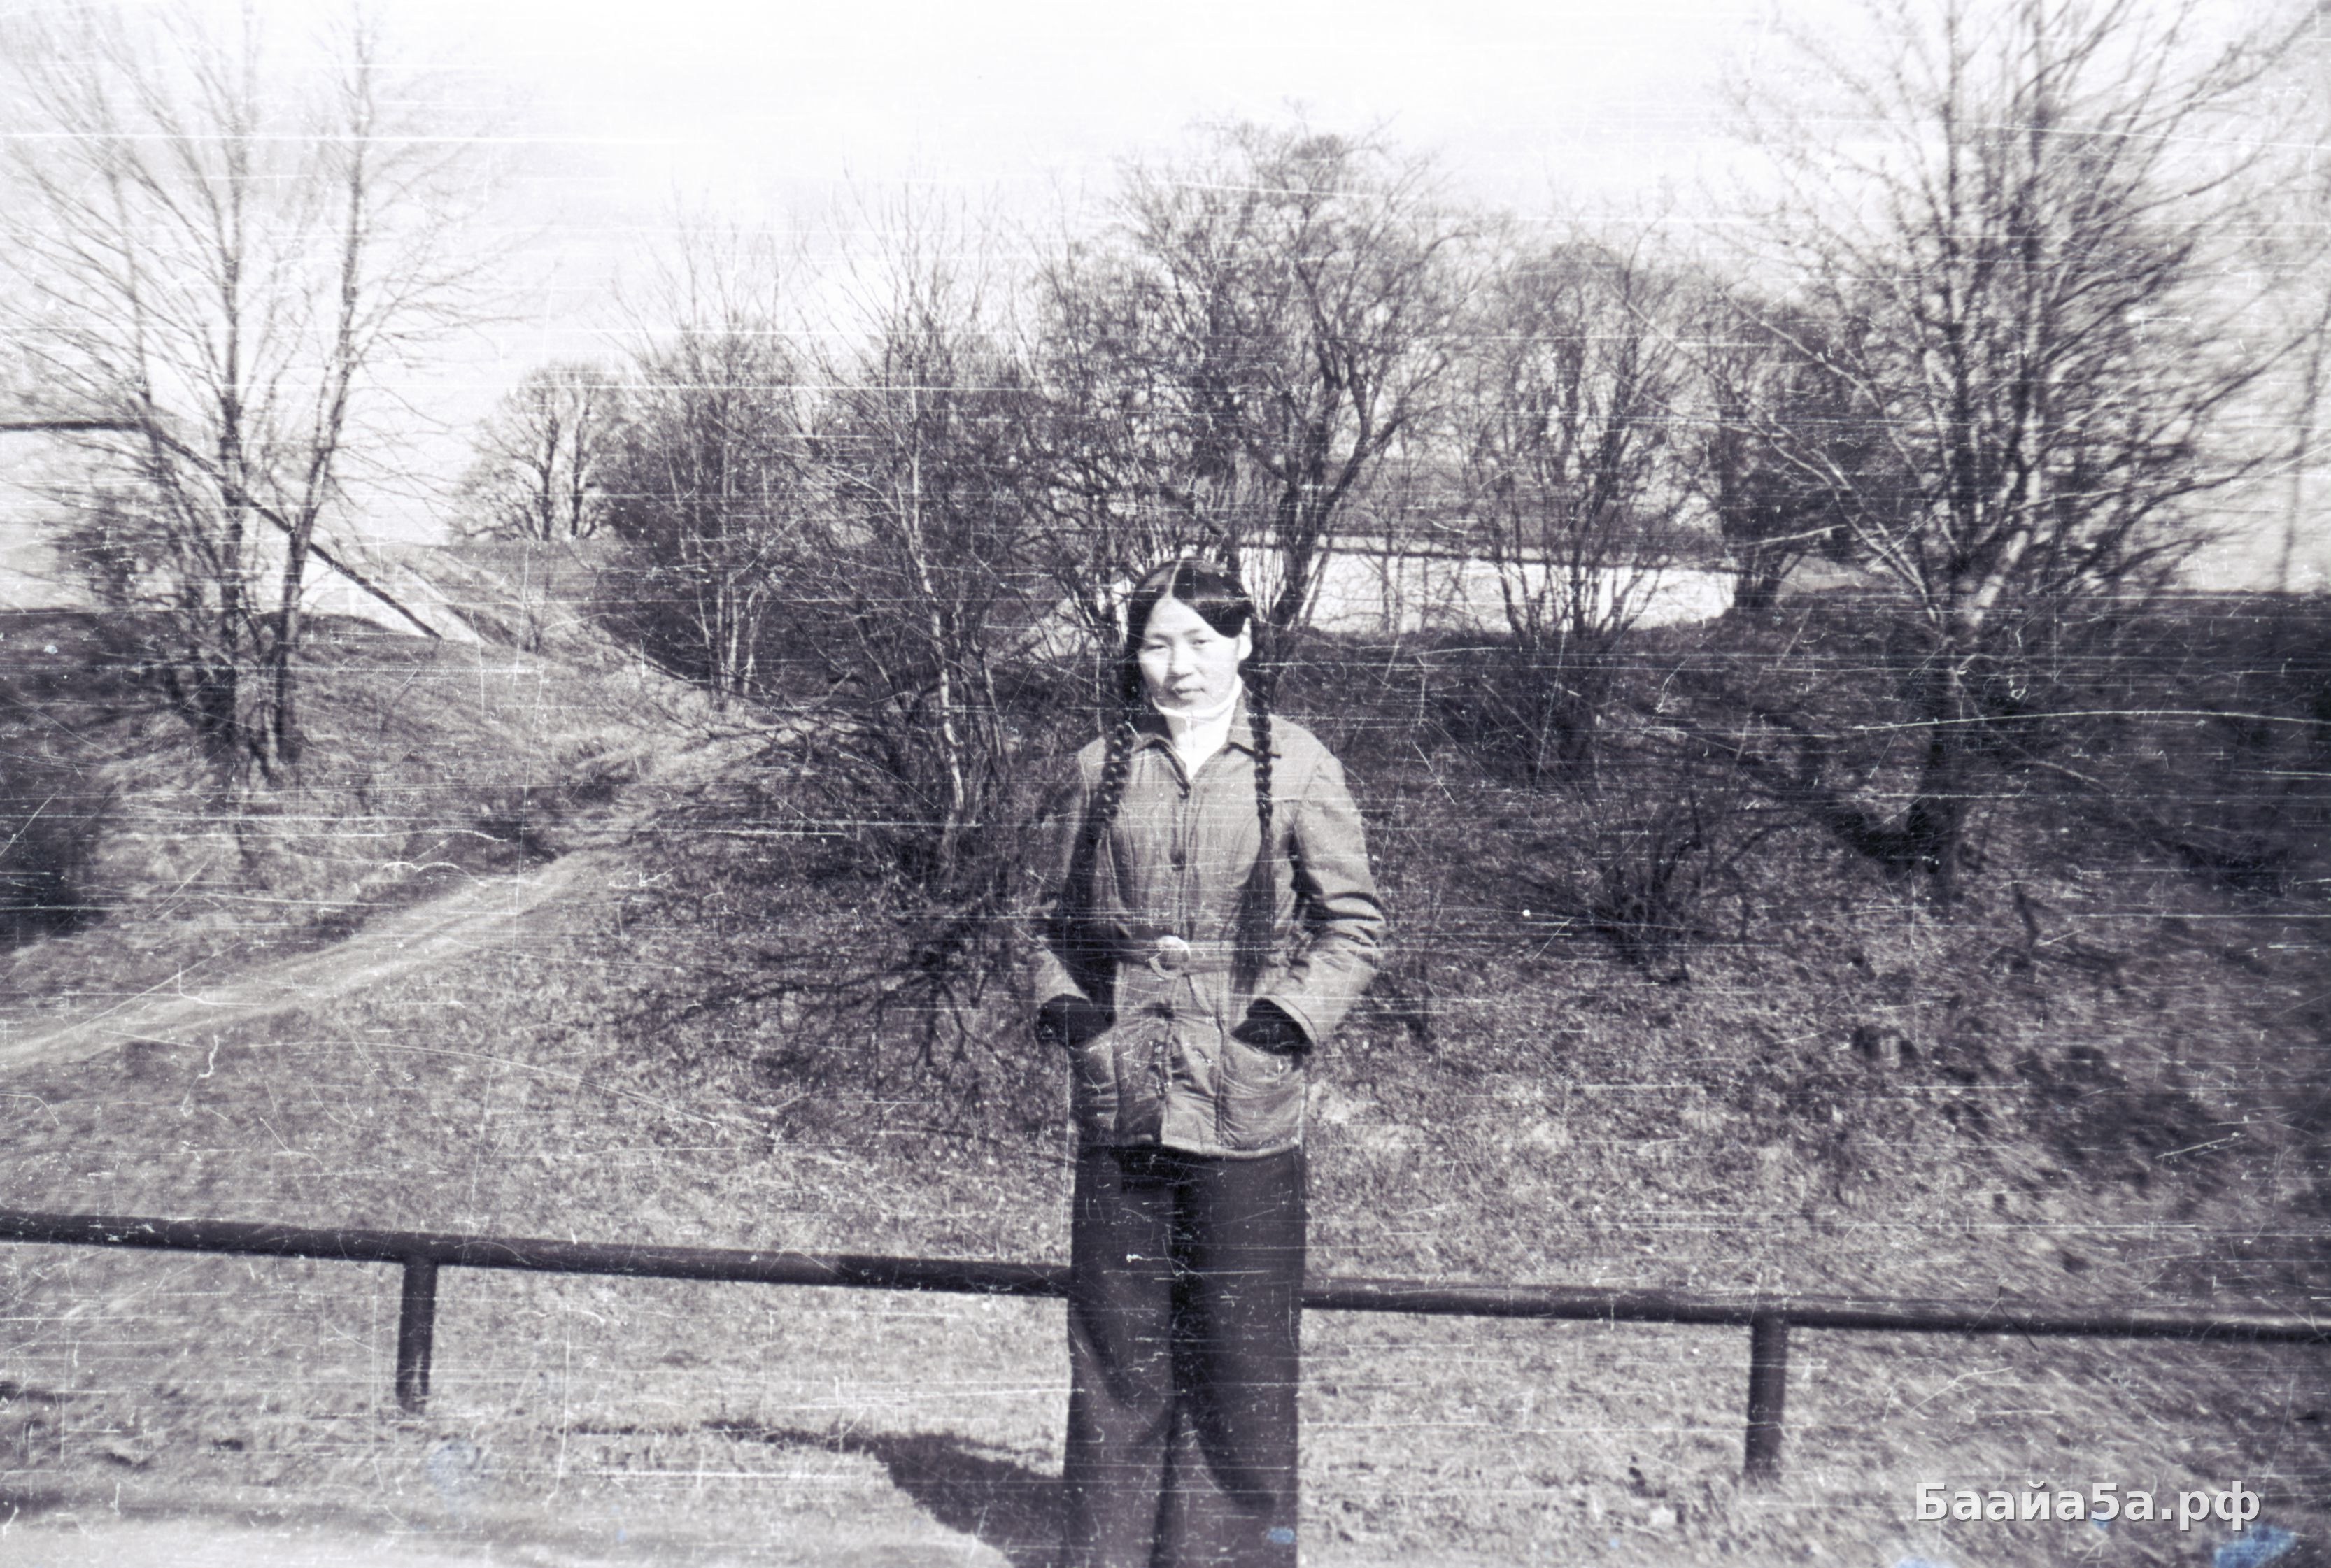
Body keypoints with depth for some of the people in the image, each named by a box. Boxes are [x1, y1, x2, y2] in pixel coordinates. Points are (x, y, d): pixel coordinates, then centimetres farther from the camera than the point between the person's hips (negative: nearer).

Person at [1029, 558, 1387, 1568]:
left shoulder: (1298, 768, 0)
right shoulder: (1101, 768, 8)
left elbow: (1354, 923, 3)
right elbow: (1058, 916, 17)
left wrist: (1296, 1015, -10)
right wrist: (1061, 1001, 1)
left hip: (1245, 1099, -2)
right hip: (1119, 1092, 3)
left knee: (1242, 1345, 7)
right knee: (1114, 1340, 13)